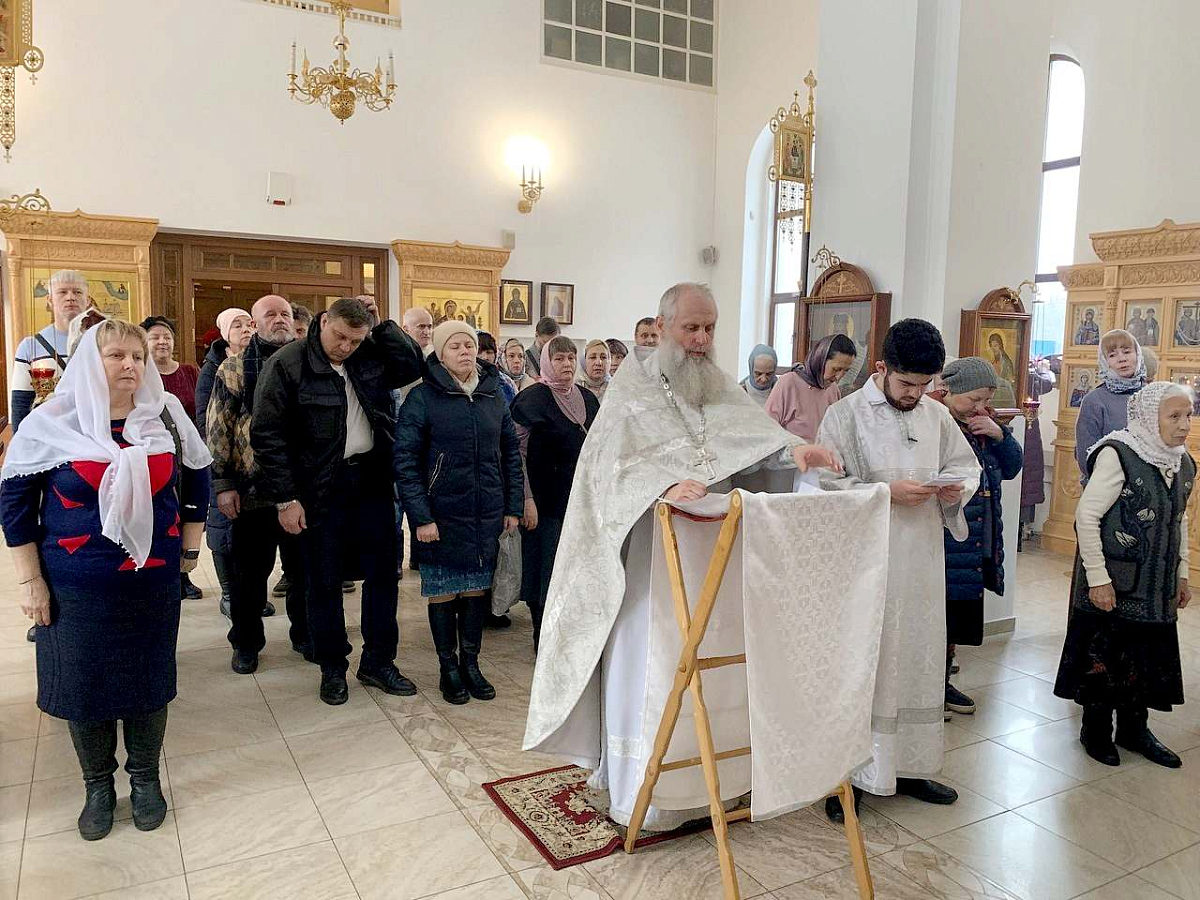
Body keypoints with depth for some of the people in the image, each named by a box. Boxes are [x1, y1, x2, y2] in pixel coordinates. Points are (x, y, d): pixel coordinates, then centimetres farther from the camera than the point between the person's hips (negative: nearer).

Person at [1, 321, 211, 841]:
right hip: (76, 590, -1)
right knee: (84, 685, 11)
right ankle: (98, 786, 33)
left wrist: (190, 547, 11)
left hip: (154, 583, 2)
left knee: (150, 682, 13)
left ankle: (146, 778, 34)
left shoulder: (166, 416, -2)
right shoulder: (51, 423, -9)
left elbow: (196, 480, 10)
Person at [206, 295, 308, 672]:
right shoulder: (235, 368, 2)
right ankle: (246, 643, 25)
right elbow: (218, 428, -1)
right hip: (253, 490, -2)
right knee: (250, 570, 9)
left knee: (305, 566, 12)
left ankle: (304, 634, 29)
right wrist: (223, 484, -7)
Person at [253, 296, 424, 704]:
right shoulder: (287, 364, -9)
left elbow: (415, 365, 4)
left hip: (372, 480, 4)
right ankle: (332, 668, 24)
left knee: (382, 572, 9)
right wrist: (284, 499, -12)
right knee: (324, 581, 8)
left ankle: (378, 662, 24)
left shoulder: (370, 357, 4)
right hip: (319, 490, -4)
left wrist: (382, 325, -4)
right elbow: (266, 434, -10)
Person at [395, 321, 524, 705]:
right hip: (443, 515, -4)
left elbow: (511, 452, 10)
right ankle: (448, 667, 23)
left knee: (477, 587, 12)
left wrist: (513, 507, 6)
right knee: (443, 590, 7)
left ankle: (470, 662, 27)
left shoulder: (493, 395, 5)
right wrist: (421, 517, -16)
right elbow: (405, 459, -11)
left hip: (487, 514, 4)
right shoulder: (422, 397, -8)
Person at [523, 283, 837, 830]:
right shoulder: (632, 388, -4)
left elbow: (758, 434, -3)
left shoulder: (722, 388, 11)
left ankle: (700, 779, 24)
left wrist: (792, 450, -25)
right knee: (646, 658, 0)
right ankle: (638, 789, 14)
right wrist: (665, 487, -35)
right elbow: (617, 464, -17)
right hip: (652, 548, -5)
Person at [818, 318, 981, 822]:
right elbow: (825, 482, -12)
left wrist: (956, 487, -4)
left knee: (919, 662, 13)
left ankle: (908, 767, 29)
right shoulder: (845, 414, -7)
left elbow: (967, 465, 18)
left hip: (923, 562, 6)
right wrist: (888, 491, -19)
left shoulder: (937, 416, 8)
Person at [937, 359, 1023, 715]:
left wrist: (999, 434, -3)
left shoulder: (985, 423, 11)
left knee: (956, 622, 17)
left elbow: (1012, 468, 11)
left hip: (978, 545, 8)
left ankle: (942, 682, 32)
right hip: (943, 543, -8)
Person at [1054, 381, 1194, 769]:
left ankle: (1133, 727, 31)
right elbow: (1086, 517, -17)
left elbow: (1179, 522, 18)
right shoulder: (1117, 455, -17)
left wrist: (1181, 574, 17)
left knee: (1147, 657, 14)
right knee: (1104, 656, 5)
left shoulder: (1182, 464, 5)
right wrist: (1097, 577, -17)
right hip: (1113, 583, -6)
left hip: (1157, 586, 7)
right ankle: (1095, 729, 23)